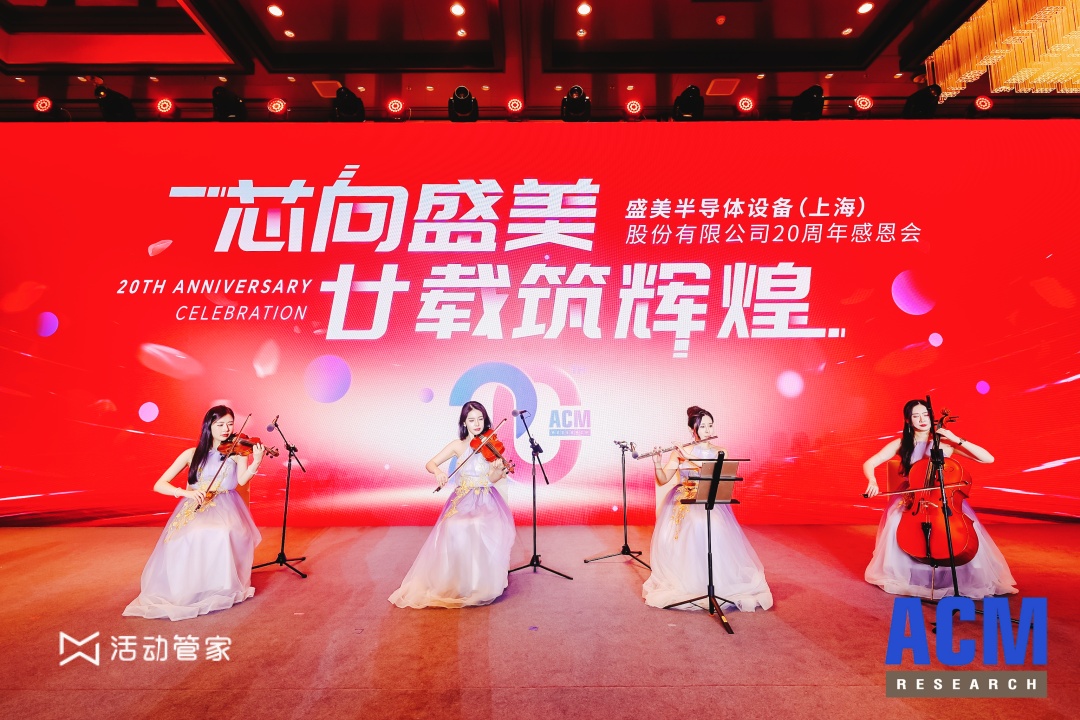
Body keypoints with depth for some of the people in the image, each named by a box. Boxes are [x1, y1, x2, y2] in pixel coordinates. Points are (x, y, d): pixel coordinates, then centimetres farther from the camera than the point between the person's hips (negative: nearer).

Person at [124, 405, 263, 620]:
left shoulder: (236, 452, 3)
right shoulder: (192, 454, 6)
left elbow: (242, 480, -17)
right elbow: (159, 485, 1)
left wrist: (256, 462, -37)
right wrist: (186, 492, -18)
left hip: (224, 508, -1)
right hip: (194, 508, 1)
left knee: (223, 535, -35)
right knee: (189, 537, -33)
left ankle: (223, 588, -10)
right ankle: (189, 590, -8)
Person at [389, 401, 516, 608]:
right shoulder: (458, 445, 3)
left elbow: (493, 479, -3)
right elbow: (430, 464, 2)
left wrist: (499, 468, -26)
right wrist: (438, 471, -21)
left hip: (486, 500, 0)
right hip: (463, 500, 0)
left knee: (487, 530, -31)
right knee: (455, 530, -30)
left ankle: (483, 583, -9)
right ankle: (457, 582, -10)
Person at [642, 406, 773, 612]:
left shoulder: (719, 452, 7)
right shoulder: (680, 452, 3)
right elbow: (662, 481, 0)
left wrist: (689, 460, -21)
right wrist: (657, 463, -20)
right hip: (683, 501, -1)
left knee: (714, 528, -31)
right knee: (696, 527, -32)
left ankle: (715, 579, -15)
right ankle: (684, 581, -17)